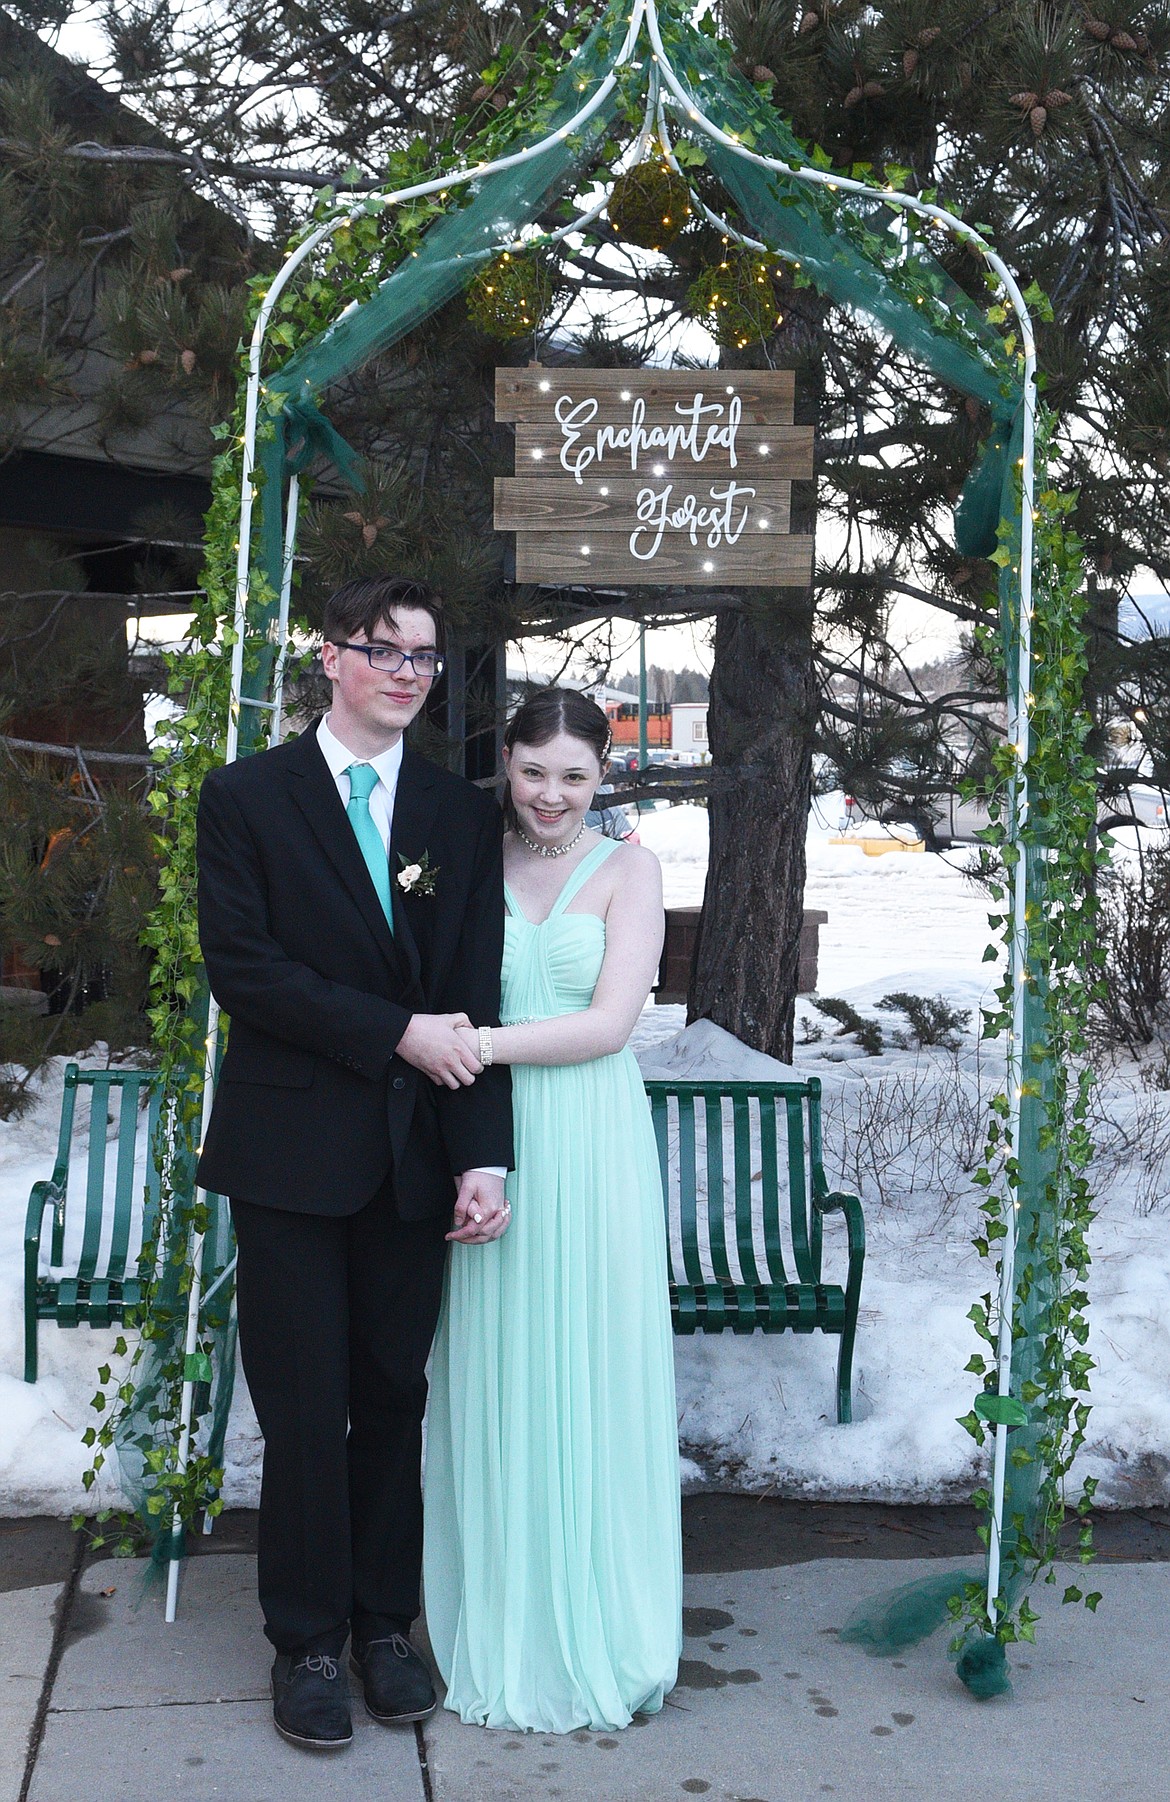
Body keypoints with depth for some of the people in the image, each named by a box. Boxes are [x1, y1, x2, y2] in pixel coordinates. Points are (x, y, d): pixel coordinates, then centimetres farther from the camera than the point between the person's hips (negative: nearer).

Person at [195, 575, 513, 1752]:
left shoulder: (463, 817, 8)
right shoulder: (247, 797, 0)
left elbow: (474, 1000, 2)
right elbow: (240, 967, -9)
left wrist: (484, 1157, -7)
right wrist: (395, 1031, -14)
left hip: (415, 1157, 3)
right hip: (292, 1151, -2)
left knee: (395, 1399, 11)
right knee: (305, 1410, 4)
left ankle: (384, 1622, 27)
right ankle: (305, 1641, 21)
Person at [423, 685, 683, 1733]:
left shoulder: (628, 870, 0)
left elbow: (609, 1023, -10)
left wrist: (481, 1043, -17)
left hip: (590, 1146, -2)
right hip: (489, 1144, 3)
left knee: (588, 1378, 5)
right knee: (494, 1383, 8)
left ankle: (595, 1635, 22)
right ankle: (504, 1634, 23)